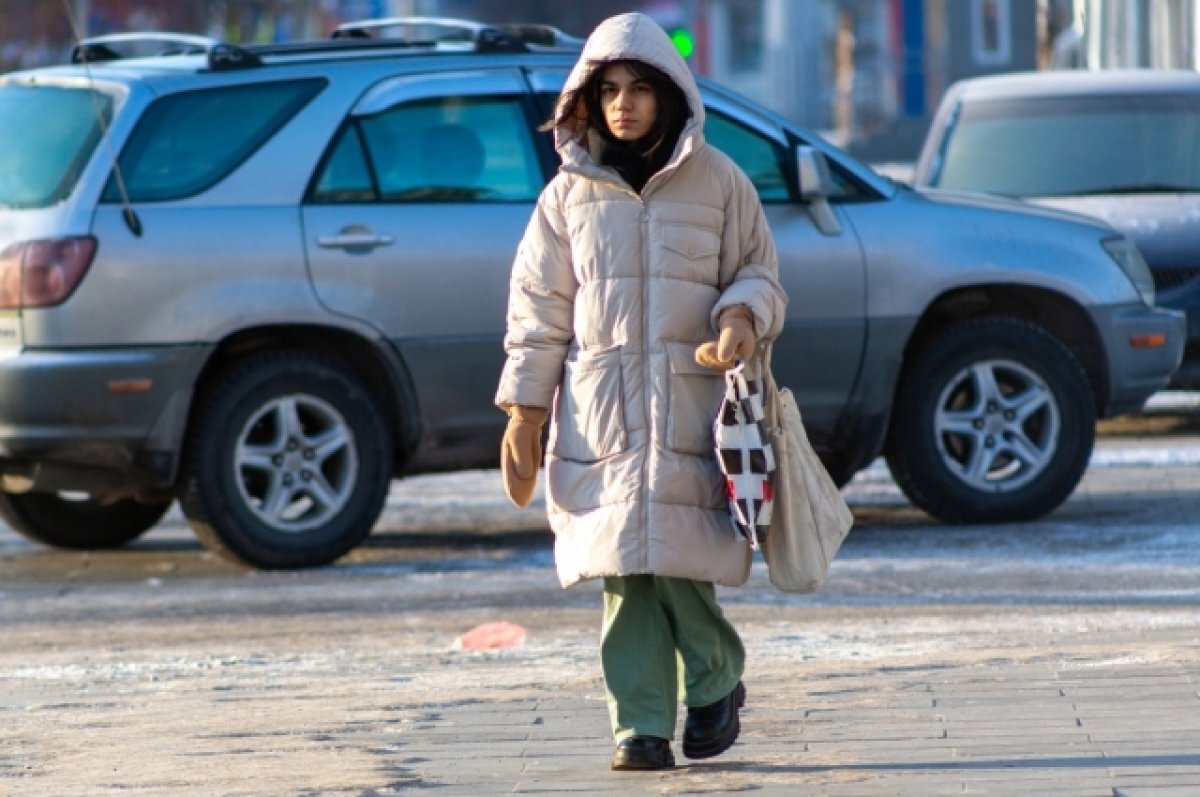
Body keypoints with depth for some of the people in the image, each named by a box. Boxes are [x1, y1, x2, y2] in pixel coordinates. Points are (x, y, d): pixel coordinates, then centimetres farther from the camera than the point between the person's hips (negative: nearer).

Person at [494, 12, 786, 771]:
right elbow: (538, 308, 10)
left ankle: (716, 682, 16)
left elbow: (760, 274, 11)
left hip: (692, 407, -1)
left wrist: (742, 317, -13)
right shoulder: (571, 193, 8)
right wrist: (523, 411, 4)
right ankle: (641, 724, 1)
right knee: (625, 573, -3)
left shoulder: (717, 181, 5)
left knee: (681, 566, -8)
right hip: (599, 413, 1)